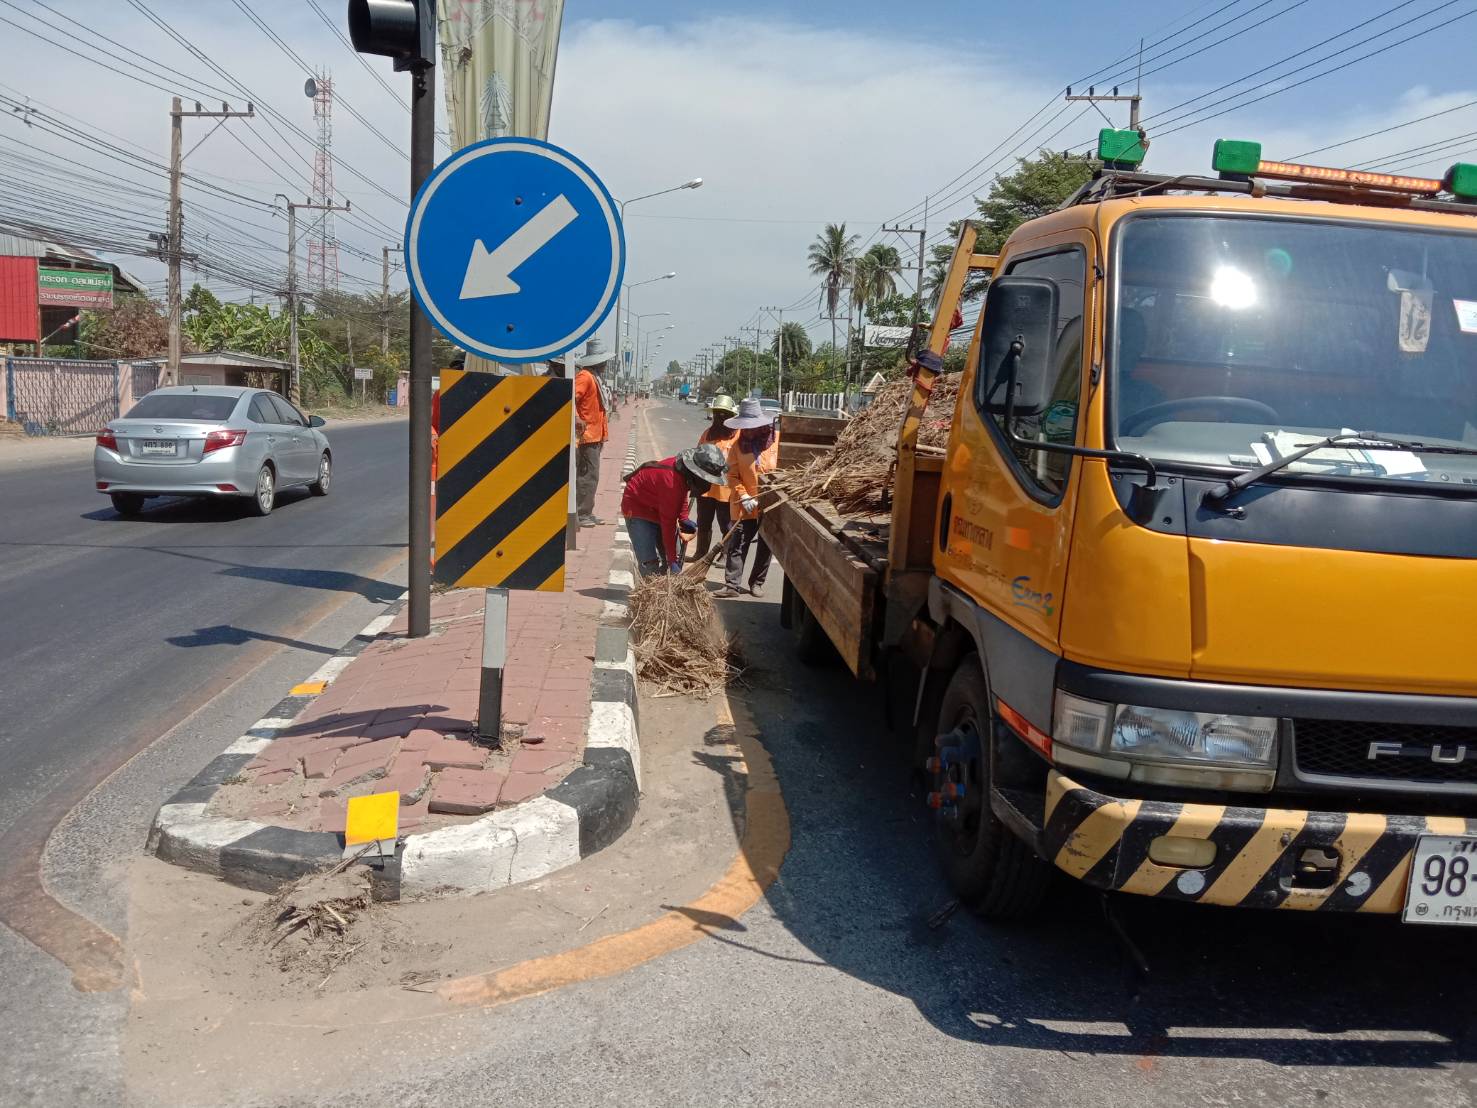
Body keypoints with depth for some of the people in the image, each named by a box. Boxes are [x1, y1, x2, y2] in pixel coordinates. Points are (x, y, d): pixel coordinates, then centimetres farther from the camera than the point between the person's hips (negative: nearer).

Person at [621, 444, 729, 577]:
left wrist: (683, 519, 0)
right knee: (650, 563, -18)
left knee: (676, 558, 7)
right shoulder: (672, 481, -37)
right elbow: (668, 523, -32)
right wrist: (671, 560, -28)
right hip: (638, 508, -9)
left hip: (657, 508, 9)